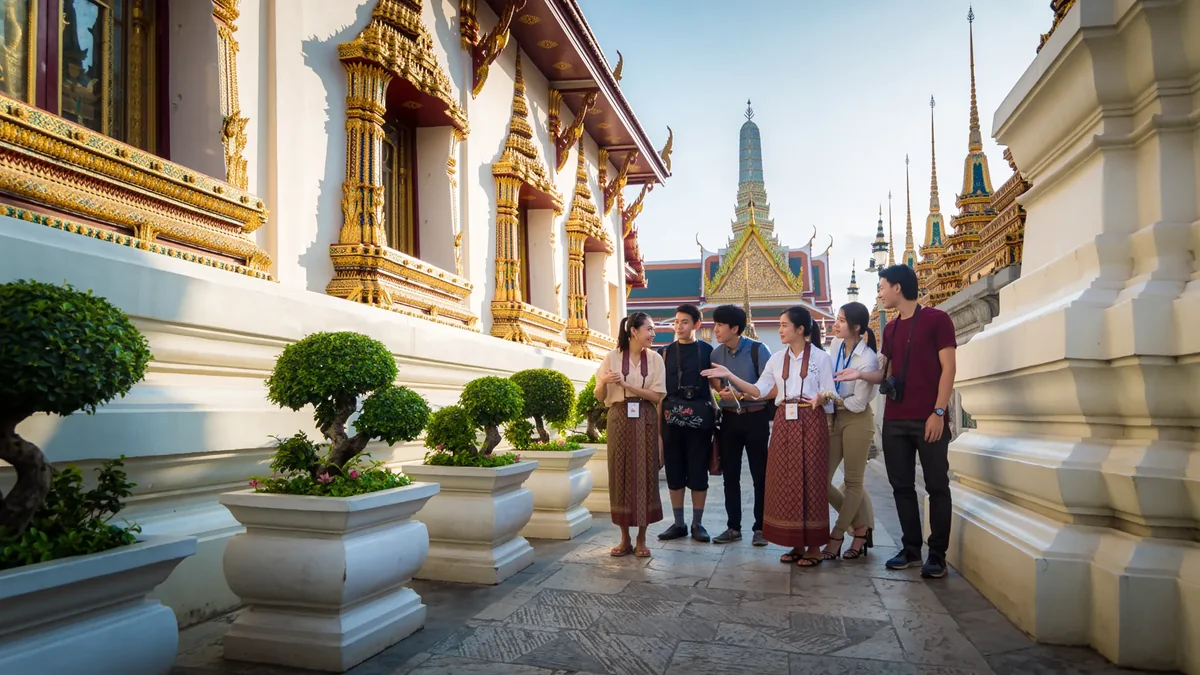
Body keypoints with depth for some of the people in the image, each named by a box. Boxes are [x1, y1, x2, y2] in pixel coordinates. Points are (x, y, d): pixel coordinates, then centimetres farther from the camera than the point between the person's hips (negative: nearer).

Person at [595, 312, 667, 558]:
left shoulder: (654, 358, 2)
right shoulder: (612, 357, -1)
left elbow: (657, 396, -5)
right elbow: (600, 397, 3)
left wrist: (626, 385, -14)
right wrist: (603, 381, -19)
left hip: (645, 421, 0)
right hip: (619, 420, 0)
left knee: (645, 474, 1)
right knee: (621, 473, 2)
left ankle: (641, 539, 11)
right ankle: (625, 538, 13)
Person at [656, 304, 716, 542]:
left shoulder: (706, 350, 5)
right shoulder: (666, 352, 8)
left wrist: (714, 410, -5)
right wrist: (659, 417, -4)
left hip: (699, 415, -1)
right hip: (672, 416, 2)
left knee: (698, 471, 4)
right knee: (674, 471, 7)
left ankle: (697, 523, 15)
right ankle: (679, 523, 18)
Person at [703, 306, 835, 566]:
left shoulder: (821, 358, -4)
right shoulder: (777, 359, 10)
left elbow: (829, 396, -5)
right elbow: (758, 390, 4)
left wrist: (821, 399, -28)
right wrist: (730, 376, -4)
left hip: (811, 423, -5)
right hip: (784, 423, 5)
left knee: (810, 481, -1)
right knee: (785, 483, 5)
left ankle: (814, 546, 9)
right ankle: (796, 544, 16)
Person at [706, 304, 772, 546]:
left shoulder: (758, 350, -11)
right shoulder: (716, 354, 3)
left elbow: (773, 390, -13)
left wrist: (741, 395, -16)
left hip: (755, 418, -4)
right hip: (729, 419, 5)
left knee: (760, 475, 5)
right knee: (730, 475, 9)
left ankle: (760, 527, 15)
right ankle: (733, 527, 19)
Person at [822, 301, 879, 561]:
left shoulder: (867, 360, -18)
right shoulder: (836, 345, 2)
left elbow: (858, 403, -17)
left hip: (857, 421, -7)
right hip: (834, 418, 7)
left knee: (853, 483, 5)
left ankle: (837, 536, 18)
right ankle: (860, 526, 22)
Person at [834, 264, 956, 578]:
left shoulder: (937, 319, -3)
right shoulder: (890, 329, 16)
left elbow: (948, 369, -7)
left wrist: (938, 412, -14)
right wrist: (861, 374, -2)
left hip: (929, 419, -6)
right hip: (894, 420, 7)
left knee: (936, 486, 1)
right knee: (902, 486, 9)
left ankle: (937, 554, 8)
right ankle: (911, 548, 18)